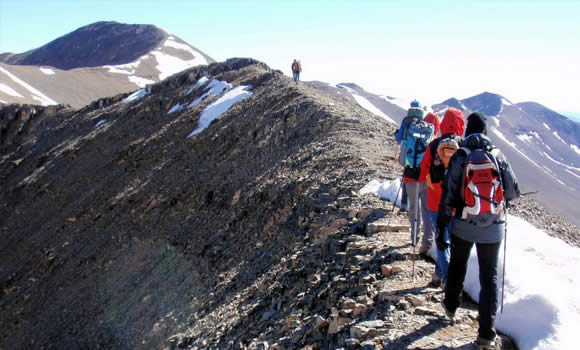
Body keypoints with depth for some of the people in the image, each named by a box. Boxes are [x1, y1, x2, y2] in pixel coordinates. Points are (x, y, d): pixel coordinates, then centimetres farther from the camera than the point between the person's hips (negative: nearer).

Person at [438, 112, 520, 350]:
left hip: (463, 225, 0)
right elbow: (513, 192, 2)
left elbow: (448, 195, -9)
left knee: (457, 267, 22)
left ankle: (451, 306, 41)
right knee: (489, 278, 7)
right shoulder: (498, 156, -2)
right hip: (493, 228, 1)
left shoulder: (459, 156, -7)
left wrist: (441, 227, -3)